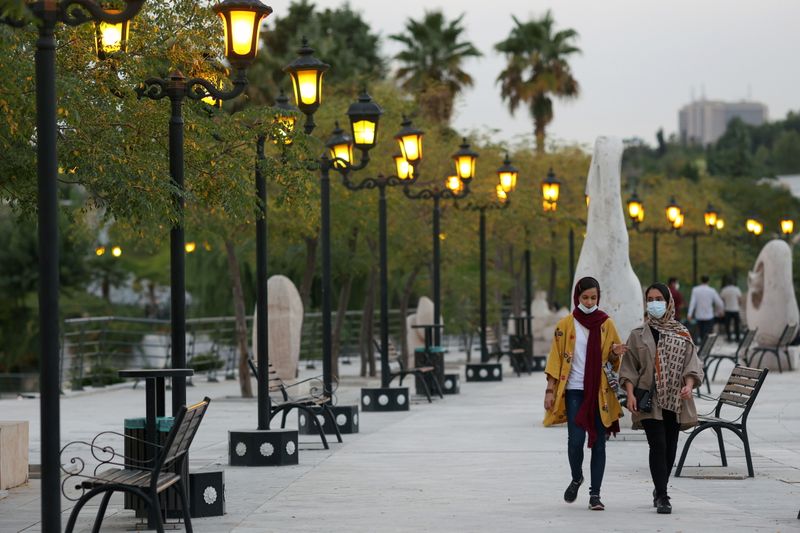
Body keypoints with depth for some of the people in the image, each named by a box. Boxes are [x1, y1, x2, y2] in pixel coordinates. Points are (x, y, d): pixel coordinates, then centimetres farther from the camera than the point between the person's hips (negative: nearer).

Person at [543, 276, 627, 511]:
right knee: (576, 439, -10)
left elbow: (612, 359, 12)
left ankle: (595, 493, 8)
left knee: (598, 442, 1)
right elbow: (556, 358, 3)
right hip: (574, 389, -1)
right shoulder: (565, 325, 2)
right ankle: (576, 478, 19)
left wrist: (615, 353, -12)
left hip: (600, 392, 1)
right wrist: (550, 390, -2)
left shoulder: (606, 324, 6)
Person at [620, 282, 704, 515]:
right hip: (649, 399, -2)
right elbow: (629, 368, 3)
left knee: (670, 447, 7)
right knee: (658, 445, -13)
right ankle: (662, 496, -13)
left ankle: (660, 490, 27)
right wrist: (630, 393, -11)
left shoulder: (682, 334, 8)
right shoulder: (638, 335, 6)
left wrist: (688, 385, -17)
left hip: (675, 399, 2)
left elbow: (691, 363, 1)